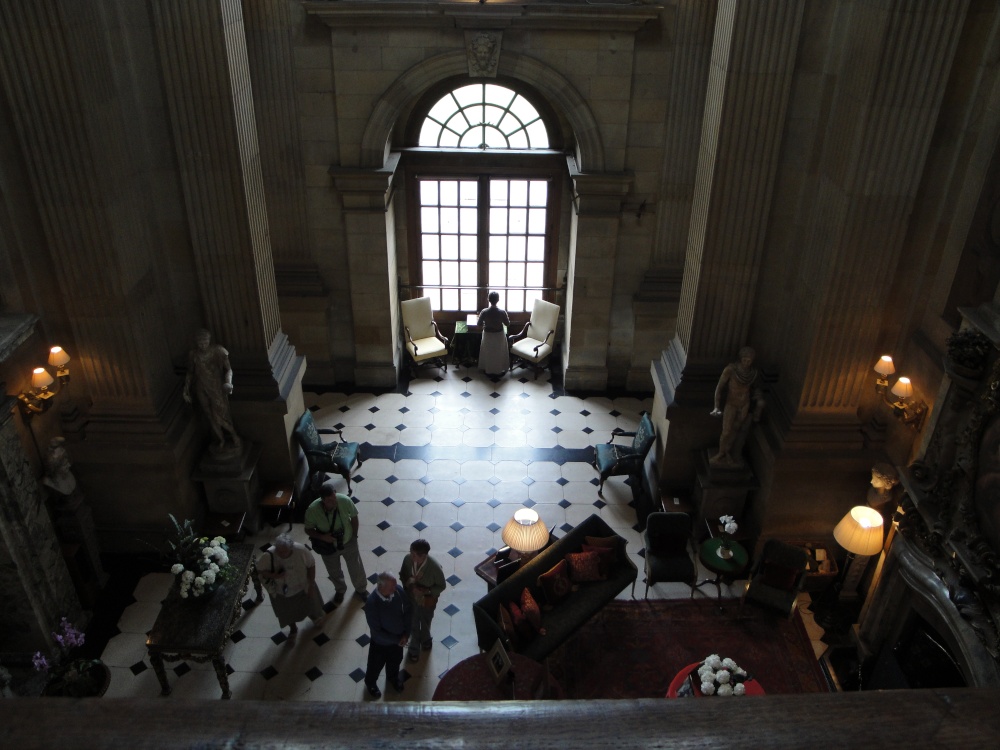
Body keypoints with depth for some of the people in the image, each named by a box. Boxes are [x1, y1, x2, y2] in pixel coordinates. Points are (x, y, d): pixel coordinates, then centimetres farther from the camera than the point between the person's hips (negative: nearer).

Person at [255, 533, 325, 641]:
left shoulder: (301, 550, -33)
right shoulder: (268, 556, -35)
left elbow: (311, 565, -16)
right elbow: (260, 570, -17)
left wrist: (311, 585, -11)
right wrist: (273, 576, -35)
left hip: (302, 586, 0)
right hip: (281, 590, 0)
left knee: (309, 604, 28)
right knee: (287, 612, 26)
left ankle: (315, 616, 64)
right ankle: (293, 628, 59)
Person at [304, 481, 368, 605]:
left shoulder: (345, 501, -31)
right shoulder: (312, 510, -33)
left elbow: (354, 517, -10)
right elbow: (308, 529, -14)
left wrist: (354, 536, 1)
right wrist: (322, 537, -31)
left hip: (348, 543, 0)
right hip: (328, 547, 0)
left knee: (356, 568, 22)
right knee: (334, 572, 26)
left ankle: (361, 589, 54)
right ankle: (340, 590, 59)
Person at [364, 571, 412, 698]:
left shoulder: (398, 590, -25)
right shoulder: (372, 604, -39)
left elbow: (409, 609, -8)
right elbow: (376, 631, -29)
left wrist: (406, 633, -13)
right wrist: (397, 640, -20)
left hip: (398, 637, 4)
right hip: (381, 642, -4)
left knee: (395, 661, 30)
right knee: (376, 665, 25)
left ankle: (393, 677, 62)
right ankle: (370, 683, 56)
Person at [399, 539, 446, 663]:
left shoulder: (435, 568, -36)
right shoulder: (407, 559, -27)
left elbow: (441, 586, -18)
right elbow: (402, 574, -5)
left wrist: (426, 591, -32)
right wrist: (407, 580, -27)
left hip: (427, 601, -2)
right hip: (411, 599, 2)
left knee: (425, 623, 30)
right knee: (413, 624, 25)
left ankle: (425, 639, 63)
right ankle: (414, 648, 54)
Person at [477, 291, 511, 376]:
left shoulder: (484, 311, -19)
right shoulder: (502, 311, -20)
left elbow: (479, 324, -9)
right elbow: (508, 324, -7)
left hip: (487, 335, 1)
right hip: (499, 335, 0)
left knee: (488, 353, 20)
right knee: (499, 353, 19)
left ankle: (488, 370, 32)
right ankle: (500, 370, 30)